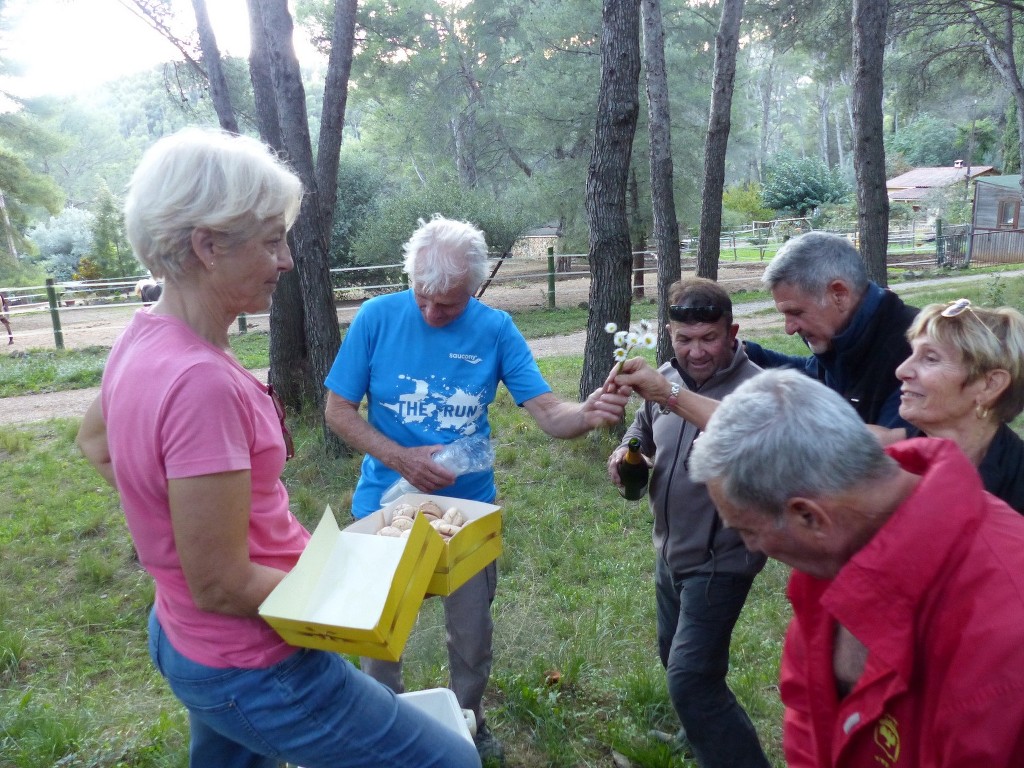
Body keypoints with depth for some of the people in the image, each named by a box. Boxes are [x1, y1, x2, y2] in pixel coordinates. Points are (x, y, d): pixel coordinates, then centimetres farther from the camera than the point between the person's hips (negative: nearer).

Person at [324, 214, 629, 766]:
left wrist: (588, 415, -37)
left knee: (471, 634, 16)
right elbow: (338, 410, -9)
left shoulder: (495, 329, -11)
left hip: (468, 506, 1)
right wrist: (401, 459, -23)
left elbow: (548, 413, -14)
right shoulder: (377, 317, -13)